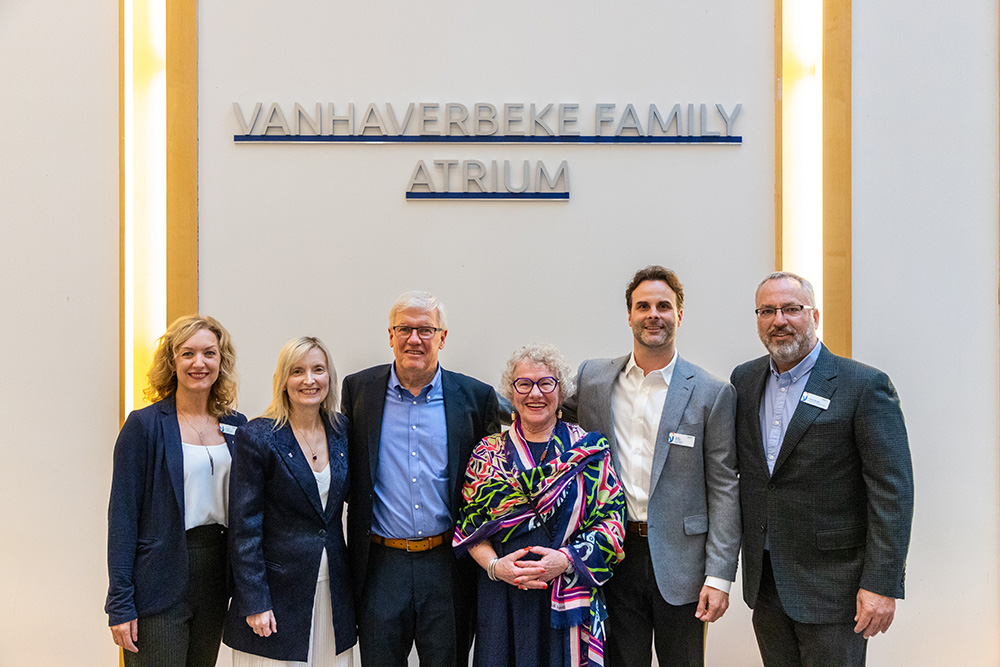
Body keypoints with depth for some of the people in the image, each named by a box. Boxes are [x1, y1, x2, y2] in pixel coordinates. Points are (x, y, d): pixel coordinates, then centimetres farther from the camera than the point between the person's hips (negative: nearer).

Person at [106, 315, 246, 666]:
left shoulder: (235, 425, 7)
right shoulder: (144, 425, -7)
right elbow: (122, 516, -8)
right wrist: (120, 604, -11)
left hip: (216, 578, 5)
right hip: (161, 581, -4)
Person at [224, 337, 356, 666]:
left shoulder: (342, 431, 4)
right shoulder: (257, 436, -9)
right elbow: (244, 526, -10)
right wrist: (254, 602, -12)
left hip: (334, 590, 4)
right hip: (278, 589, -4)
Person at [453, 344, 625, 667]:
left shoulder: (590, 451, 1)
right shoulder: (488, 453, 6)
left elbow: (612, 519, -3)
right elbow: (468, 523, 4)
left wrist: (567, 559, -16)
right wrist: (494, 565, -12)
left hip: (568, 598, -1)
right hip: (501, 598, 1)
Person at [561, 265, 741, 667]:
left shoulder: (712, 394, -4)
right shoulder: (591, 378, 3)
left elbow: (723, 489, -5)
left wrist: (720, 576, -9)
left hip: (679, 563, -2)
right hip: (612, 558, 2)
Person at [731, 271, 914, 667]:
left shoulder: (864, 385, -10)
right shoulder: (744, 381, 6)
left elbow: (893, 491, -13)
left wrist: (882, 584, -17)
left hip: (832, 583, -5)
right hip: (763, 575, 5)